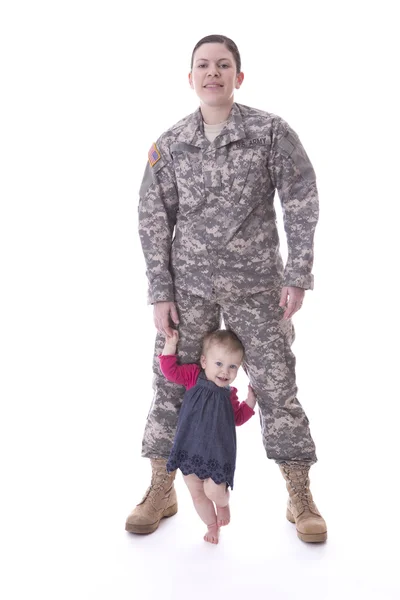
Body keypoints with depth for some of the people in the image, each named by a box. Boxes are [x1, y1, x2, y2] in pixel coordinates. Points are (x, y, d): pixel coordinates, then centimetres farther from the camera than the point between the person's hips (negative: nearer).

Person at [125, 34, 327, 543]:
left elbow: (301, 205, -3)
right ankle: (161, 490, 22)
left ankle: (300, 497, 15)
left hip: (256, 282, -2)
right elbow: (153, 220, 3)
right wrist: (160, 294, -2)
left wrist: (298, 277, -8)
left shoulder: (272, 132, -4)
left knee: (276, 384, 2)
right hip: (189, 282, 2)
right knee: (172, 382, 6)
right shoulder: (170, 144, 1)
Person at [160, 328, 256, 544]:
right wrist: (170, 346, -14)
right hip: (190, 450, 1)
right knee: (197, 493, 11)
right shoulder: (193, 376, -4)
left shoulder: (229, 394, 0)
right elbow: (170, 370, -9)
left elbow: (237, 418, 10)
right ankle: (212, 526, 34)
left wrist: (250, 403, -2)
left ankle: (223, 504, 27)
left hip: (217, 452, -1)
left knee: (214, 491, -11)